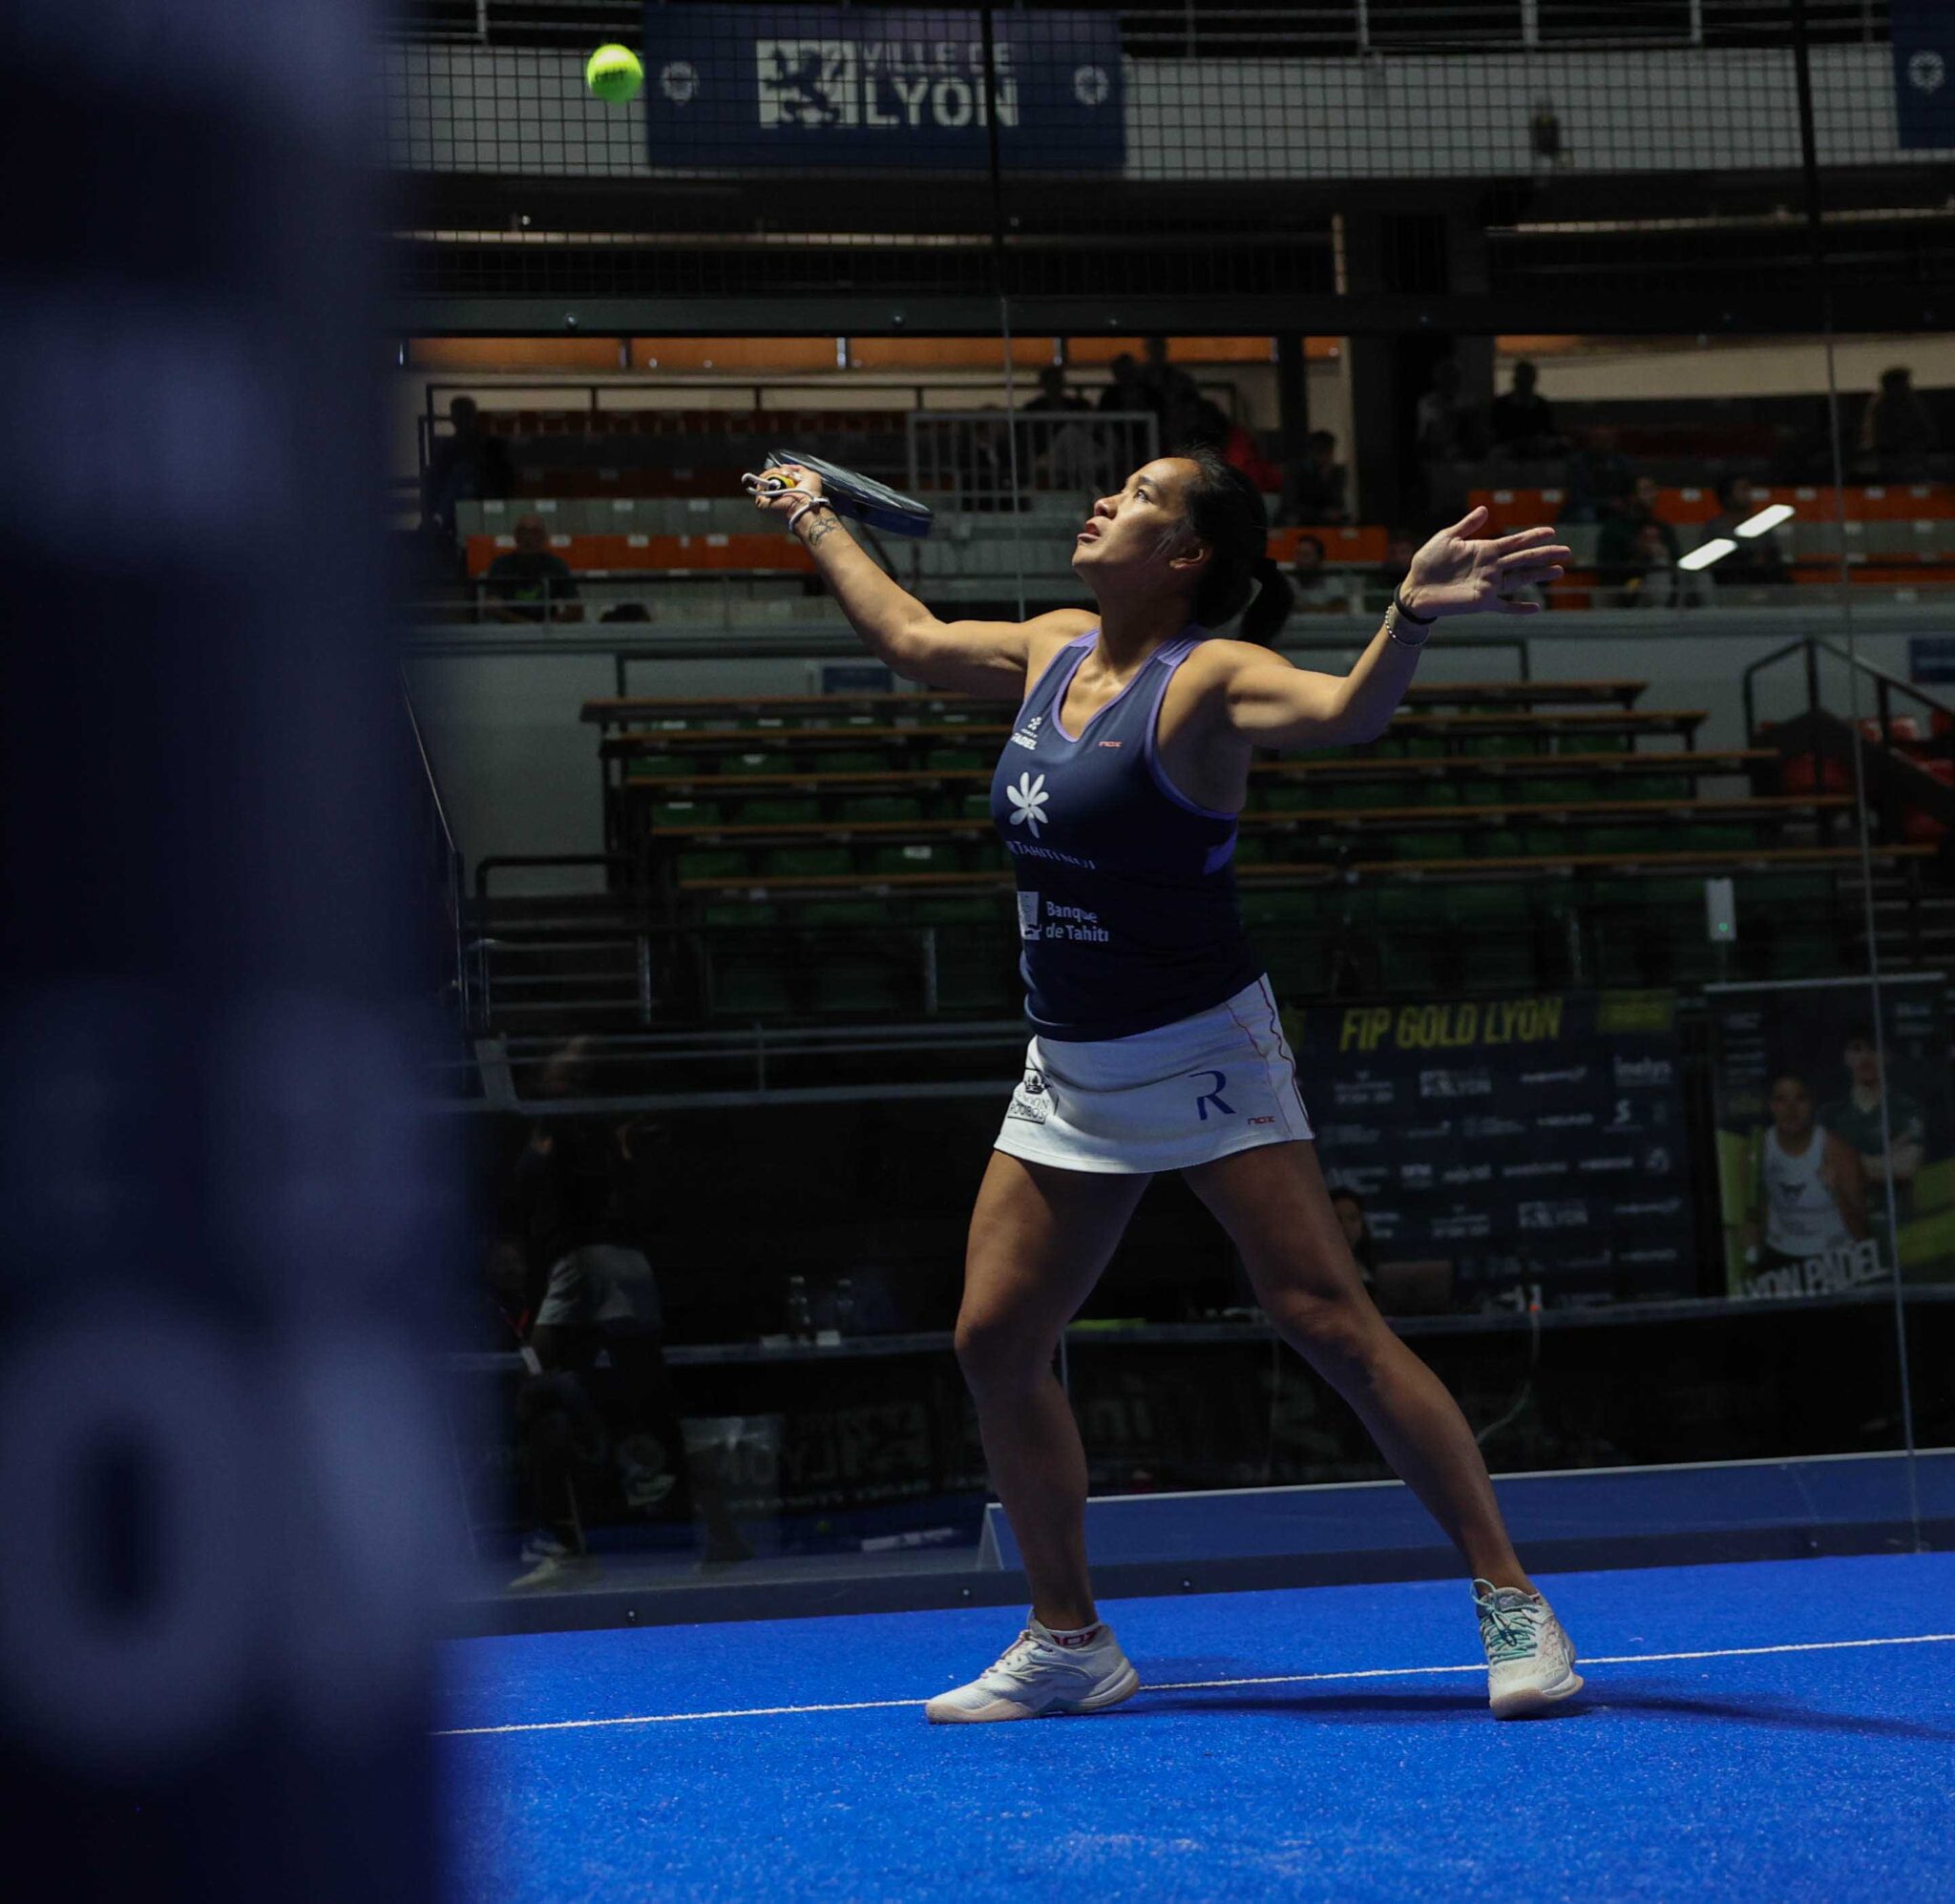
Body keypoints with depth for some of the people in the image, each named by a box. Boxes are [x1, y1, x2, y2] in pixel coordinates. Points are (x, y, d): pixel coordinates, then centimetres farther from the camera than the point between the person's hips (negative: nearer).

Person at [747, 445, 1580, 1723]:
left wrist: (1413, 617, -53)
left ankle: (1511, 1601, -8)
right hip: (1069, 1075, 8)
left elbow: (1345, 711, -34)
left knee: (1329, 1321, -14)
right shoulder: (1053, 652, 8)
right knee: (996, 1340, 4)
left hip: (1204, 1056, -7)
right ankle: (1071, 1643, 17)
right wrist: (821, 526, 39)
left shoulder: (1205, 680, -14)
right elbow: (913, 638, 28)